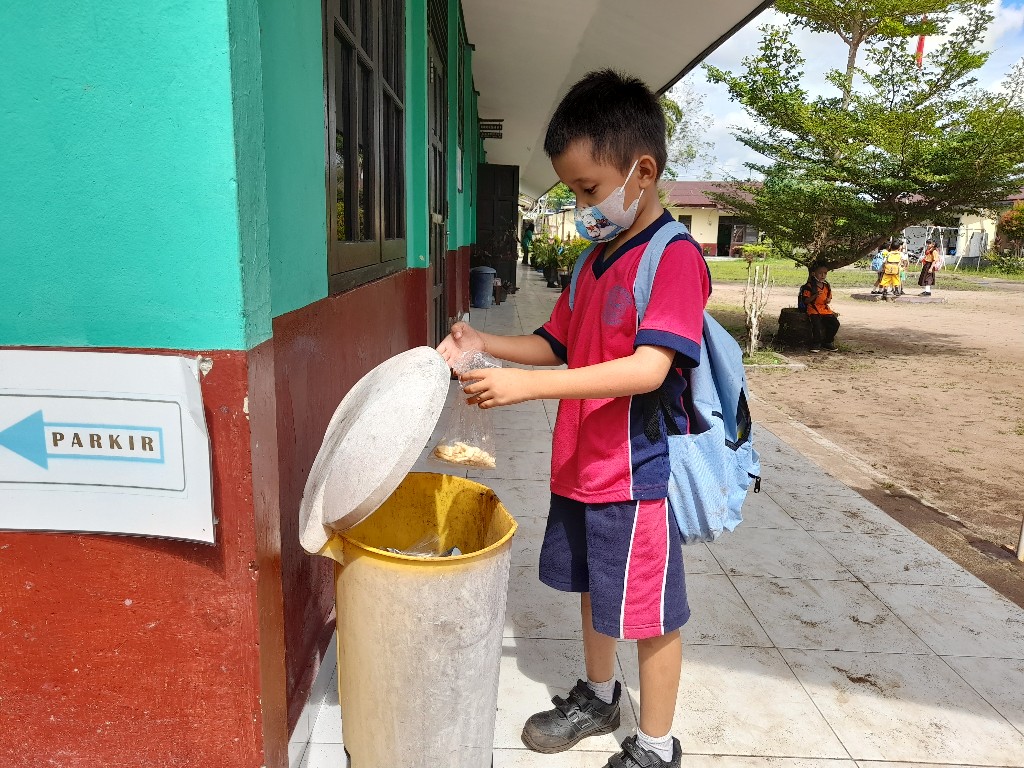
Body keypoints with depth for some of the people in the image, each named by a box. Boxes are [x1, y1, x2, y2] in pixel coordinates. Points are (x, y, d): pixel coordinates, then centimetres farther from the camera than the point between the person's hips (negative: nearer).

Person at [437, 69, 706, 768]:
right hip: (580, 468, 8)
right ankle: (598, 697, 47)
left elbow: (648, 368, -28)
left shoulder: (675, 255, -17)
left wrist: (528, 385, -32)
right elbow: (556, 344, 14)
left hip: (637, 473, -8)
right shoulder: (595, 259, 10)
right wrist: (486, 343, -3)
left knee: (650, 612, 9)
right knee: (593, 588, 23)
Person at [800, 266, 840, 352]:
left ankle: (828, 342, 6)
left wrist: (828, 300, 1)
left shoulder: (827, 286, 14)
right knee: (817, 324, -31)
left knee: (835, 323, -14)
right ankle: (816, 344, -10)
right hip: (813, 310, -5)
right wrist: (815, 296, -22)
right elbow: (806, 300, -8)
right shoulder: (809, 286, -4)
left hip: (825, 310, 5)